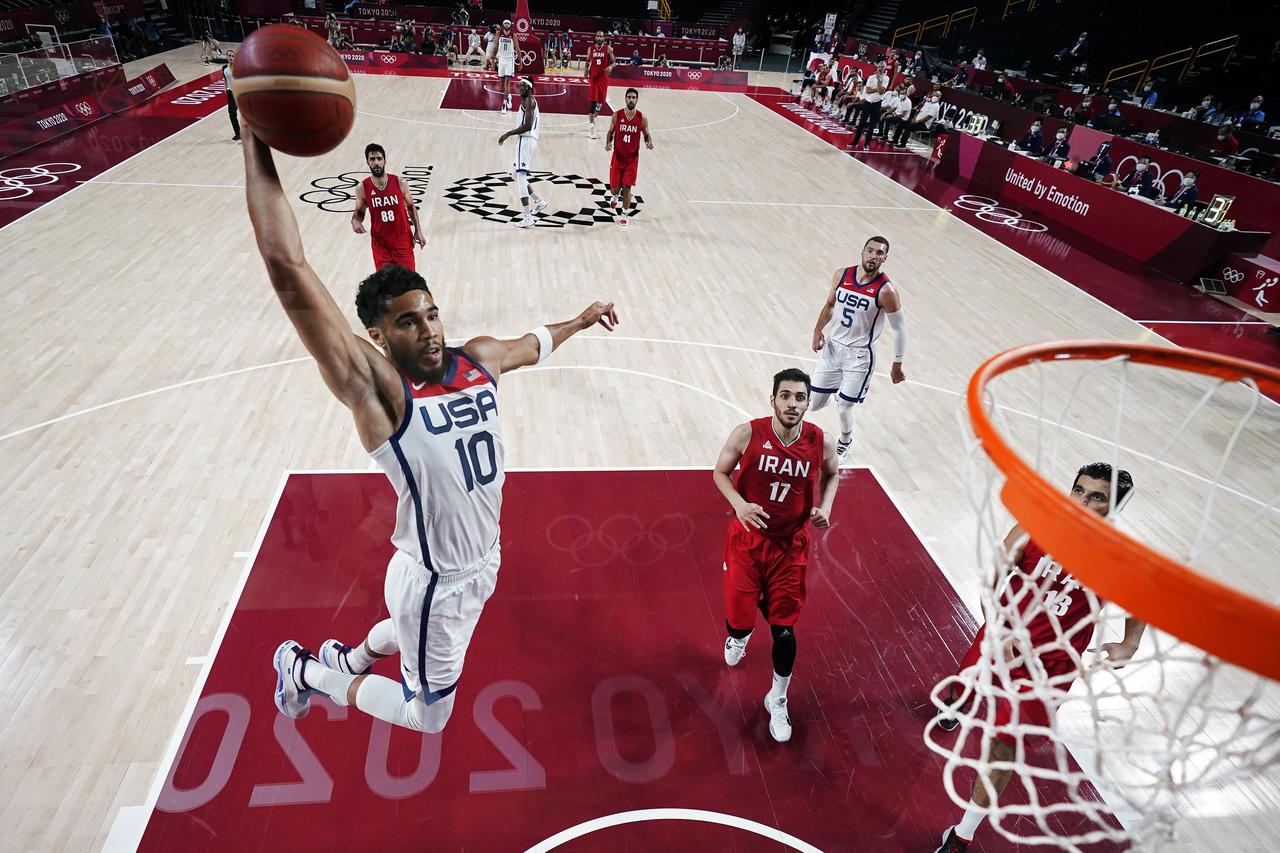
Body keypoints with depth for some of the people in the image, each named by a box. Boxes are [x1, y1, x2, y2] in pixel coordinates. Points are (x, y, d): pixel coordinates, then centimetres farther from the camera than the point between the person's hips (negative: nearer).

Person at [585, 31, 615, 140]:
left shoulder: (608, 49, -1)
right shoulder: (590, 49, 3)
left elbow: (613, 62, 3)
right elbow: (588, 63, 12)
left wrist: (610, 67, -20)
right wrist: (586, 75, 2)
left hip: (603, 78, 1)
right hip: (593, 78, -1)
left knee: (600, 102, 9)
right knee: (593, 102, -10)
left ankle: (592, 119, 34)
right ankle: (592, 127, -11)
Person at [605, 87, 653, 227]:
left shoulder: (642, 118, -7)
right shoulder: (617, 115, -6)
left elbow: (647, 135, 5)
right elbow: (610, 133, 4)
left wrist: (649, 142, -19)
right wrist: (608, 143, -17)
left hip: (632, 158, -1)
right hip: (618, 156, 1)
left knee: (627, 186, -2)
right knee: (614, 186, 5)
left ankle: (624, 214, 13)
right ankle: (614, 196, 43)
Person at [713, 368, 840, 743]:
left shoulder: (821, 442, -12)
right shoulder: (747, 434, -17)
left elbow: (831, 474, 10)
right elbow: (720, 472, -3)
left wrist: (825, 507, -8)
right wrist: (739, 504, -22)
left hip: (790, 544, 1)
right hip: (747, 537, 0)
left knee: (784, 627, 4)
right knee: (740, 617, 7)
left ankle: (777, 700, 29)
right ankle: (738, 636, 49)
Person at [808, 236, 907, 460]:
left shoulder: (886, 290, -17)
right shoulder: (842, 275, -4)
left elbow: (899, 329, -8)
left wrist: (897, 365, -4)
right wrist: (818, 329, -1)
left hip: (859, 355, -4)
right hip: (832, 346, 4)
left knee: (844, 408, 1)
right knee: (813, 404, 7)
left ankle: (845, 442, 35)